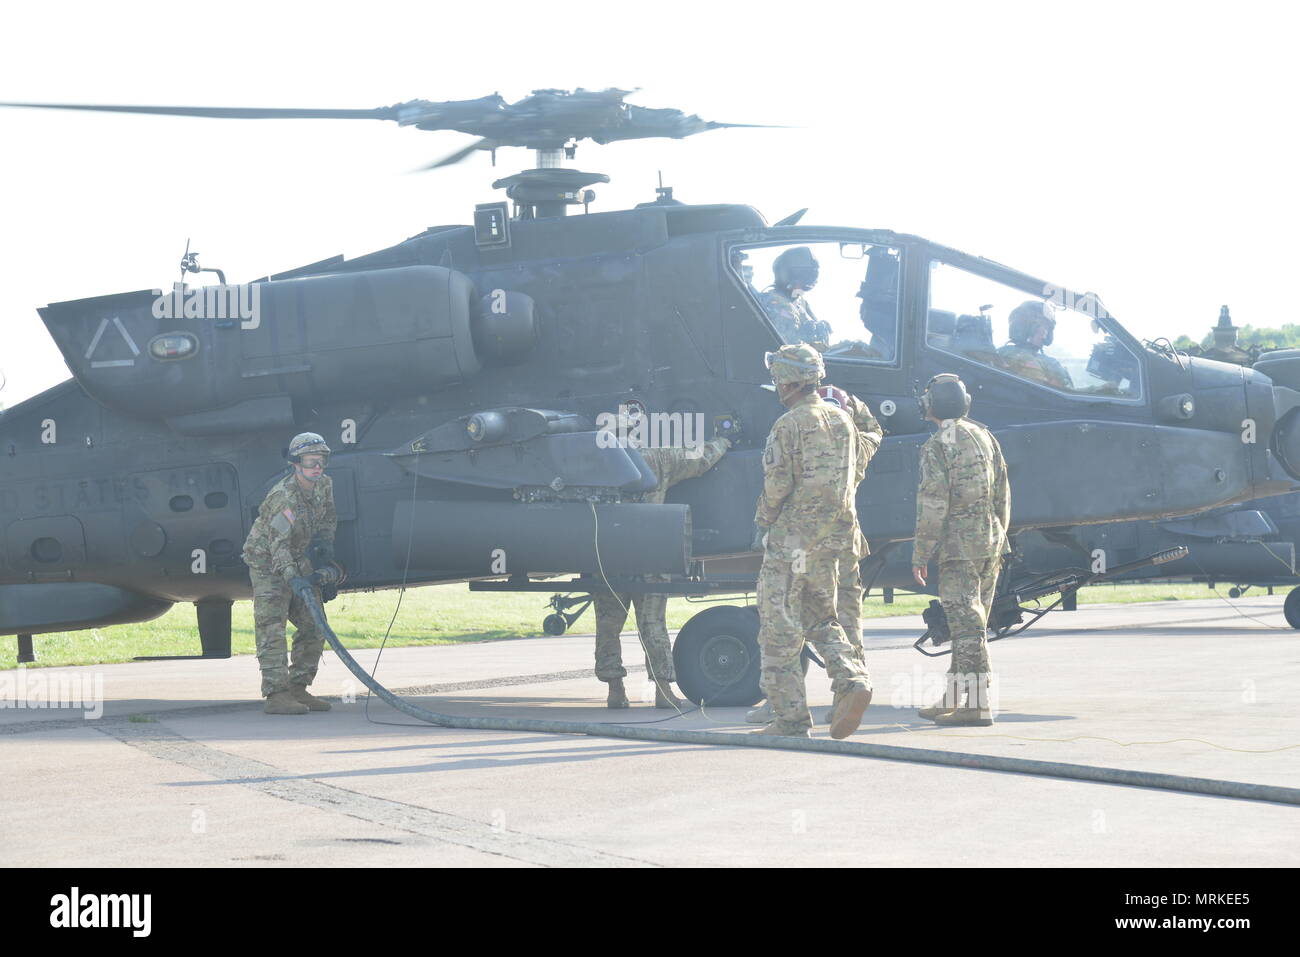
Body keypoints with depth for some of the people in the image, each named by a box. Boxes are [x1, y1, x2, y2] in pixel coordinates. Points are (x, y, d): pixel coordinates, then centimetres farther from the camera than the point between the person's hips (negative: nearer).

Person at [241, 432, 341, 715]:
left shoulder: (325, 486, -4)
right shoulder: (284, 498, -29)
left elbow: (328, 517, 18)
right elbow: (278, 545, -36)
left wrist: (326, 541, 5)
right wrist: (292, 577, -48)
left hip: (297, 561, 8)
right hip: (267, 562, -8)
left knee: (314, 626, 8)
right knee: (272, 629, -15)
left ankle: (298, 689, 16)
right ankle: (276, 695, -19)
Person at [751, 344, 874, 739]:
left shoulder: (789, 426, -13)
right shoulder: (842, 420, 10)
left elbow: (777, 485, -14)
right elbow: (854, 472, 16)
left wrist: (762, 524, 1)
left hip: (791, 539, -7)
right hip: (832, 541, 7)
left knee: (780, 629, 0)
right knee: (821, 619, 20)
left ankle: (790, 718, -1)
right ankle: (852, 681, -4)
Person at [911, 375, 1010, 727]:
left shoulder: (936, 447, -11)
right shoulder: (984, 437, 10)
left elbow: (933, 506, -15)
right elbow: (1003, 492, 14)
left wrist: (920, 555, -10)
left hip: (959, 543, -7)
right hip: (991, 540, 7)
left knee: (966, 623, -7)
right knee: (969, 622, 13)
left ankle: (977, 706, -9)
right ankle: (950, 700, 20)